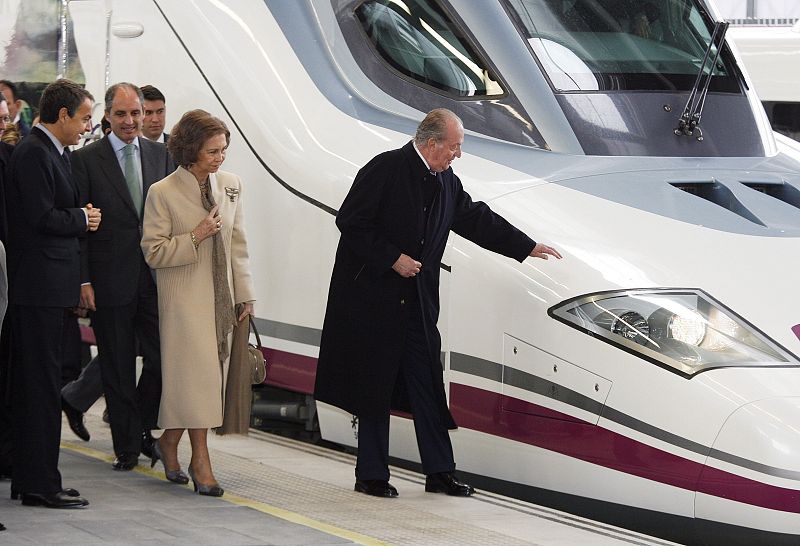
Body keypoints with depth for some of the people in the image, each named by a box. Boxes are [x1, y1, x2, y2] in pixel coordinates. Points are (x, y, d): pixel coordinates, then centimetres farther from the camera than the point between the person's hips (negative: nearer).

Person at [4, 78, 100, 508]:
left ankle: (28, 479, 18)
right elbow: (42, 218, -20)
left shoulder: (49, 153, 17)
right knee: (42, 386, -7)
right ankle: (40, 484, -4)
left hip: (50, 289, 10)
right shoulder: (34, 154, -14)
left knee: (34, 385, 13)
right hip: (39, 288, -10)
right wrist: (82, 219, -5)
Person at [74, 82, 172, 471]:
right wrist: (83, 281, -10)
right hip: (110, 281, -3)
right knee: (118, 369, 5)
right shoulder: (86, 159, -2)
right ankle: (127, 446, 15)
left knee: (162, 359, -1)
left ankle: (143, 427, 22)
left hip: (155, 278, 3)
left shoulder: (160, 155, 10)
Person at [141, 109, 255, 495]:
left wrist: (244, 295, 10)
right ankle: (200, 460, -5)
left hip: (221, 296, 5)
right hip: (184, 298, -5)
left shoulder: (230, 186, 6)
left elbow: (238, 245, 12)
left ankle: (169, 442, 26)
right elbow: (153, 252, -8)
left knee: (212, 373, 7)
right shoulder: (163, 193, -8)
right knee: (196, 373, -9)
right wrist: (195, 238, -19)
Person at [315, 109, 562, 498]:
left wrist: (528, 247, 23)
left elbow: (477, 219, 22)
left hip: (418, 300, 7)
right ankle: (371, 476, 7)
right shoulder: (385, 169, -12)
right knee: (375, 385, -1)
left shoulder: (446, 183, 11)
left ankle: (440, 472, 9)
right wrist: (392, 258, -16)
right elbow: (350, 222, -14)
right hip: (373, 295, -7)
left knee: (428, 385, 5)